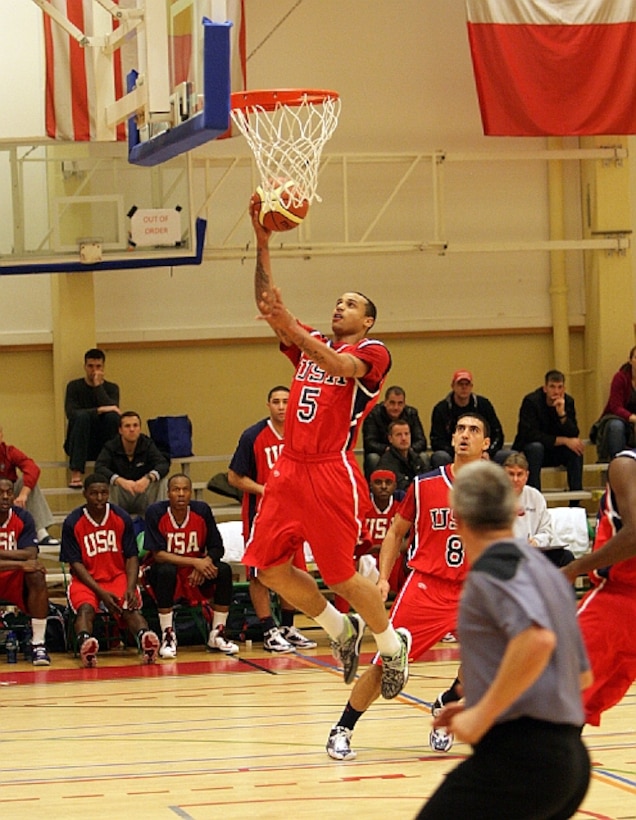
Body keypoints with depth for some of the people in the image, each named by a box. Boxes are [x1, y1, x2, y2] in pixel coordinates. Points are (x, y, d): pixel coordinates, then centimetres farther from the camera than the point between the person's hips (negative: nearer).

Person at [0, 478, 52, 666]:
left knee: (37, 576, -29)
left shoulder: (23, 518, -5)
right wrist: (21, 563, -36)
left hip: (15, 580, 2)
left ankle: (38, 645, -26)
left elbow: (31, 556, -18)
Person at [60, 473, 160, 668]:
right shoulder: (72, 523, -5)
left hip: (118, 577, 2)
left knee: (131, 606, -29)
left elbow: (131, 557, 2)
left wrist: (130, 588, -16)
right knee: (85, 608, -34)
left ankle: (145, 639, -57)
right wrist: (101, 593, -18)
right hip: (85, 581, -1)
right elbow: (76, 564, -7)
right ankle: (84, 643, -62)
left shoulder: (122, 518, 2)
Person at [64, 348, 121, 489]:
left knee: (113, 416, -26)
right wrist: (99, 410, -26)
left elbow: (112, 409, -14)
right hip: (79, 445, -1)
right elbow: (71, 413, -16)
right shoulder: (74, 386, 2)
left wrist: (98, 386, -13)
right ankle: (76, 474, -41)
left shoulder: (112, 388, 7)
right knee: (82, 416, -31)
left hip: (104, 445, 1)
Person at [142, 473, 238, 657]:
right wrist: (195, 562, -31)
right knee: (166, 571, -36)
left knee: (224, 570, -22)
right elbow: (158, 554, -23)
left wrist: (205, 563, -26)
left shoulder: (202, 510, -9)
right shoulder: (155, 512, -18)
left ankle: (216, 635, -11)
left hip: (196, 572, 4)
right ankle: (168, 636, -28)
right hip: (161, 569, -3)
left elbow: (217, 548, -3)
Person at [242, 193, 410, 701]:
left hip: (333, 473, -7)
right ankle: (341, 630, 20)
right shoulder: (310, 343, 18)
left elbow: (340, 366, -23)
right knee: (269, 566, 2)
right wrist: (262, 244, -2)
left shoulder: (372, 353, -1)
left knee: (341, 575, -5)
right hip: (290, 469, 7)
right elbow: (267, 304, 8)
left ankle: (393, 644, 18)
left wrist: (290, 327, -34)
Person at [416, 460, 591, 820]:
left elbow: (537, 638, -26)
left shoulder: (495, 565, -7)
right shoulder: (546, 570, 20)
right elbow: (582, 676, 26)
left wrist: (482, 714, -19)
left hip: (518, 754, -9)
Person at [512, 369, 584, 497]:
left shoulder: (568, 402, -4)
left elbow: (573, 435, -13)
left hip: (555, 454, 4)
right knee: (536, 447, -36)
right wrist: (564, 441, -29)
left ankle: (575, 502, -21)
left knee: (576, 449, -23)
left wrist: (562, 413, -29)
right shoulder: (531, 401, -17)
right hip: (527, 452, -4)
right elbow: (531, 435, -27)